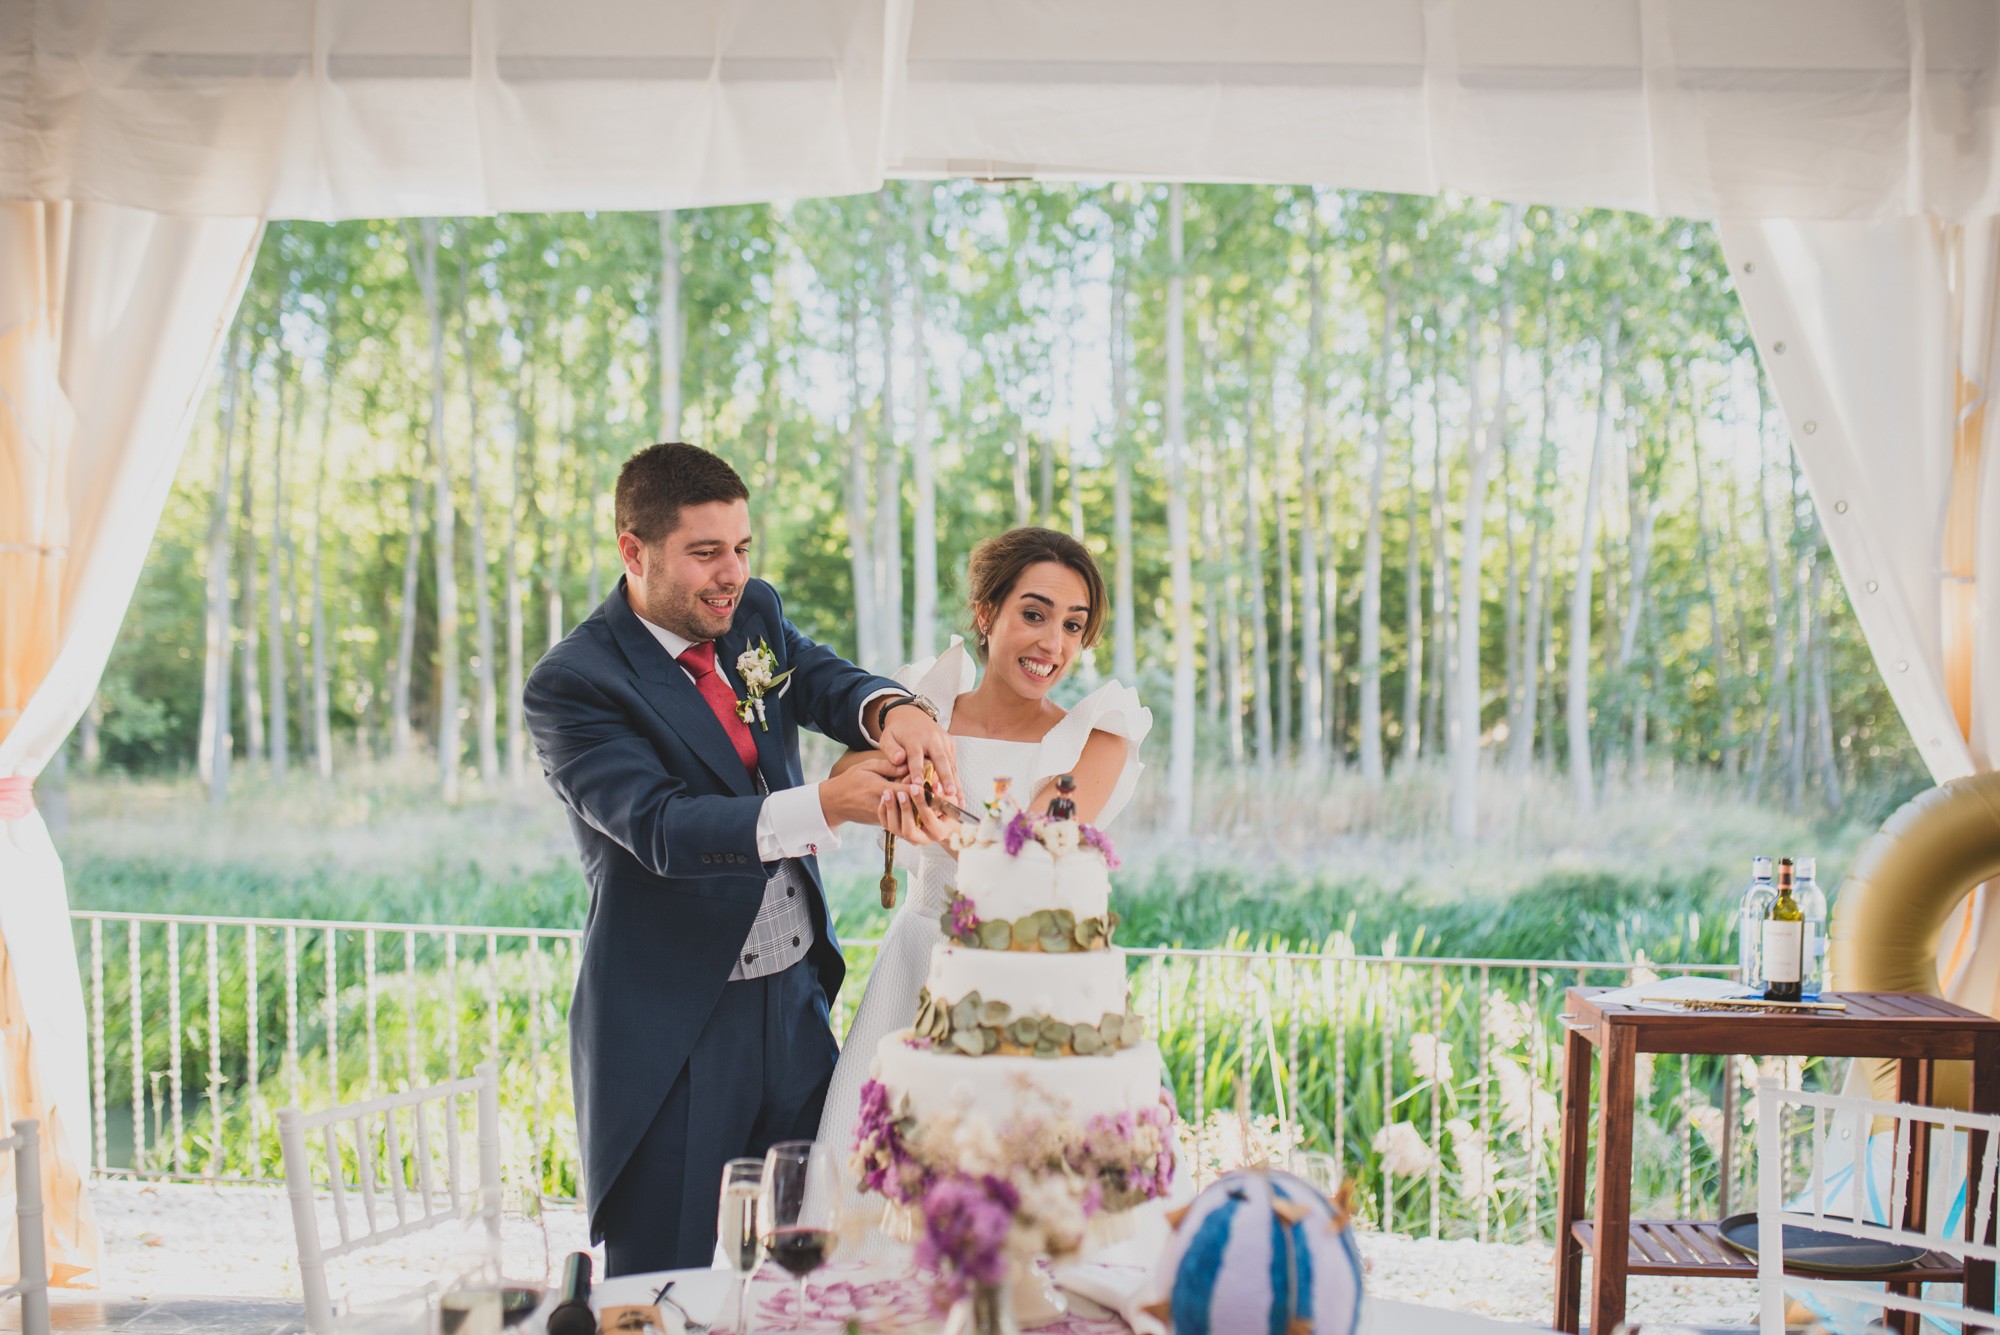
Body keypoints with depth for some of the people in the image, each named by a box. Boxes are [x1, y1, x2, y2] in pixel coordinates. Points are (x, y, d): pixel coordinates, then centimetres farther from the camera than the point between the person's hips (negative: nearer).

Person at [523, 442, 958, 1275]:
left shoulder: (754, 616, 7)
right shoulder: (572, 684, -14)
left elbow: (825, 682, -9)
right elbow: (661, 827, -25)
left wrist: (892, 713, -34)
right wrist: (822, 808, -38)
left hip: (798, 997, 6)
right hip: (672, 1029, -6)